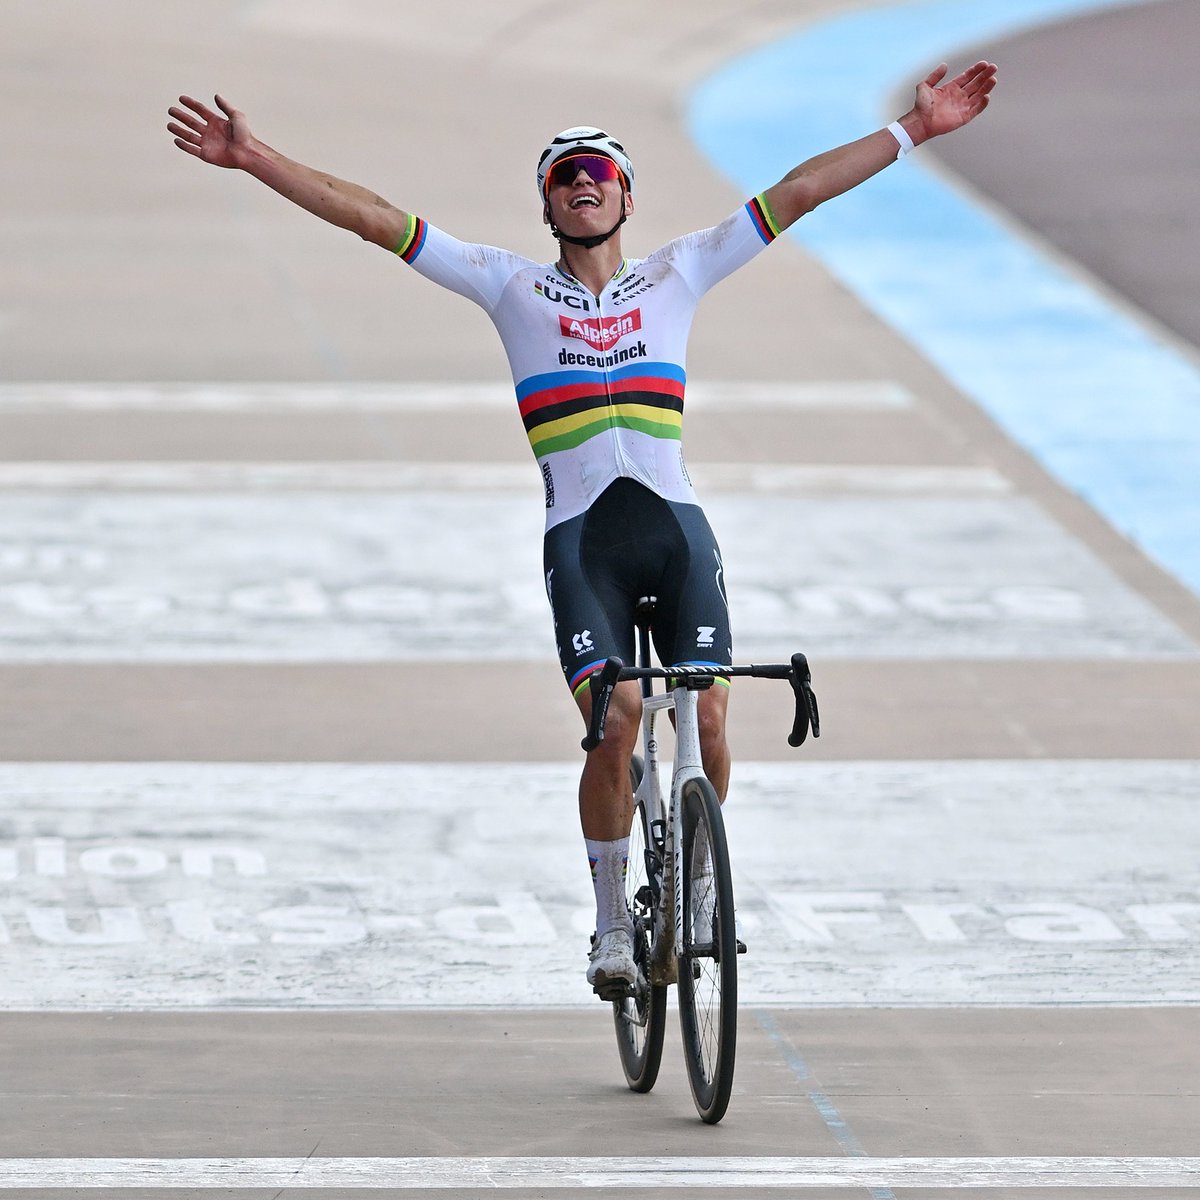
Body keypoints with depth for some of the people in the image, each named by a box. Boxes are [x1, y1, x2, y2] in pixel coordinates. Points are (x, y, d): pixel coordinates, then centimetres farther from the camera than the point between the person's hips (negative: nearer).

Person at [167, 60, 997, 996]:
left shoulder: (675, 276, 15)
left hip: (677, 527, 1)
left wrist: (916, 130, 9)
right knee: (615, 718, -19)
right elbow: (375, 218, 9)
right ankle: (612, 926, -4)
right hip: (580, 535, -1)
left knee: (706, 722, -11)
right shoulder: (515, 289, 13)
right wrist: (253, 159, 4)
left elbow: (798, 192, 12)